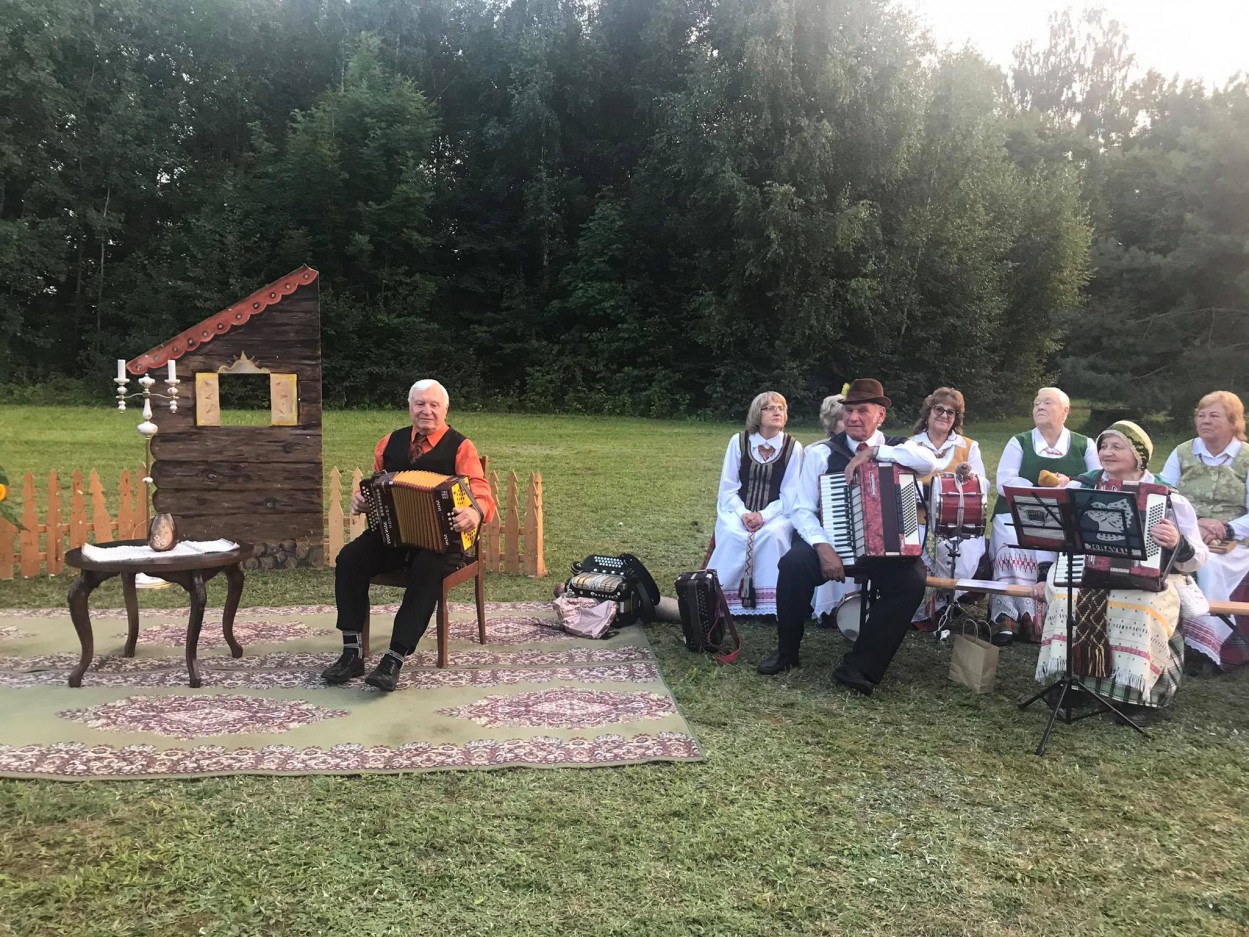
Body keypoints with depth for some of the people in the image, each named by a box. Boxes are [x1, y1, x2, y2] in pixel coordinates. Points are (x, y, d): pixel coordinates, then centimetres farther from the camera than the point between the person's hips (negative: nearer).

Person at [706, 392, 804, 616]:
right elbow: (727, 488, 2)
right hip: (737, 510, 1)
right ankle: (722, 597, -22)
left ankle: (770, 602, -27)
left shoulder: (793, 447, 0)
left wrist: (764, 515, -17)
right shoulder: (738, 442, 2)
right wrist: (743, 513, -15)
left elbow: (789, 496, -2)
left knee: (772, 535, -34)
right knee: (733, 535, -32)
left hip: (775, 513, 0)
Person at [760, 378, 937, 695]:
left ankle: (858, 667, -19)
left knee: (912, 580, -29)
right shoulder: (821, 453, 0)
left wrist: (874, 451, -23)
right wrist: (823, 547, -22)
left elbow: (929, 462, -21)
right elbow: (802, 510, -5)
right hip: (831, 543, 0)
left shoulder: (897, 447, 3)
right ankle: (786, 652, -7)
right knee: (793, 564, -29)